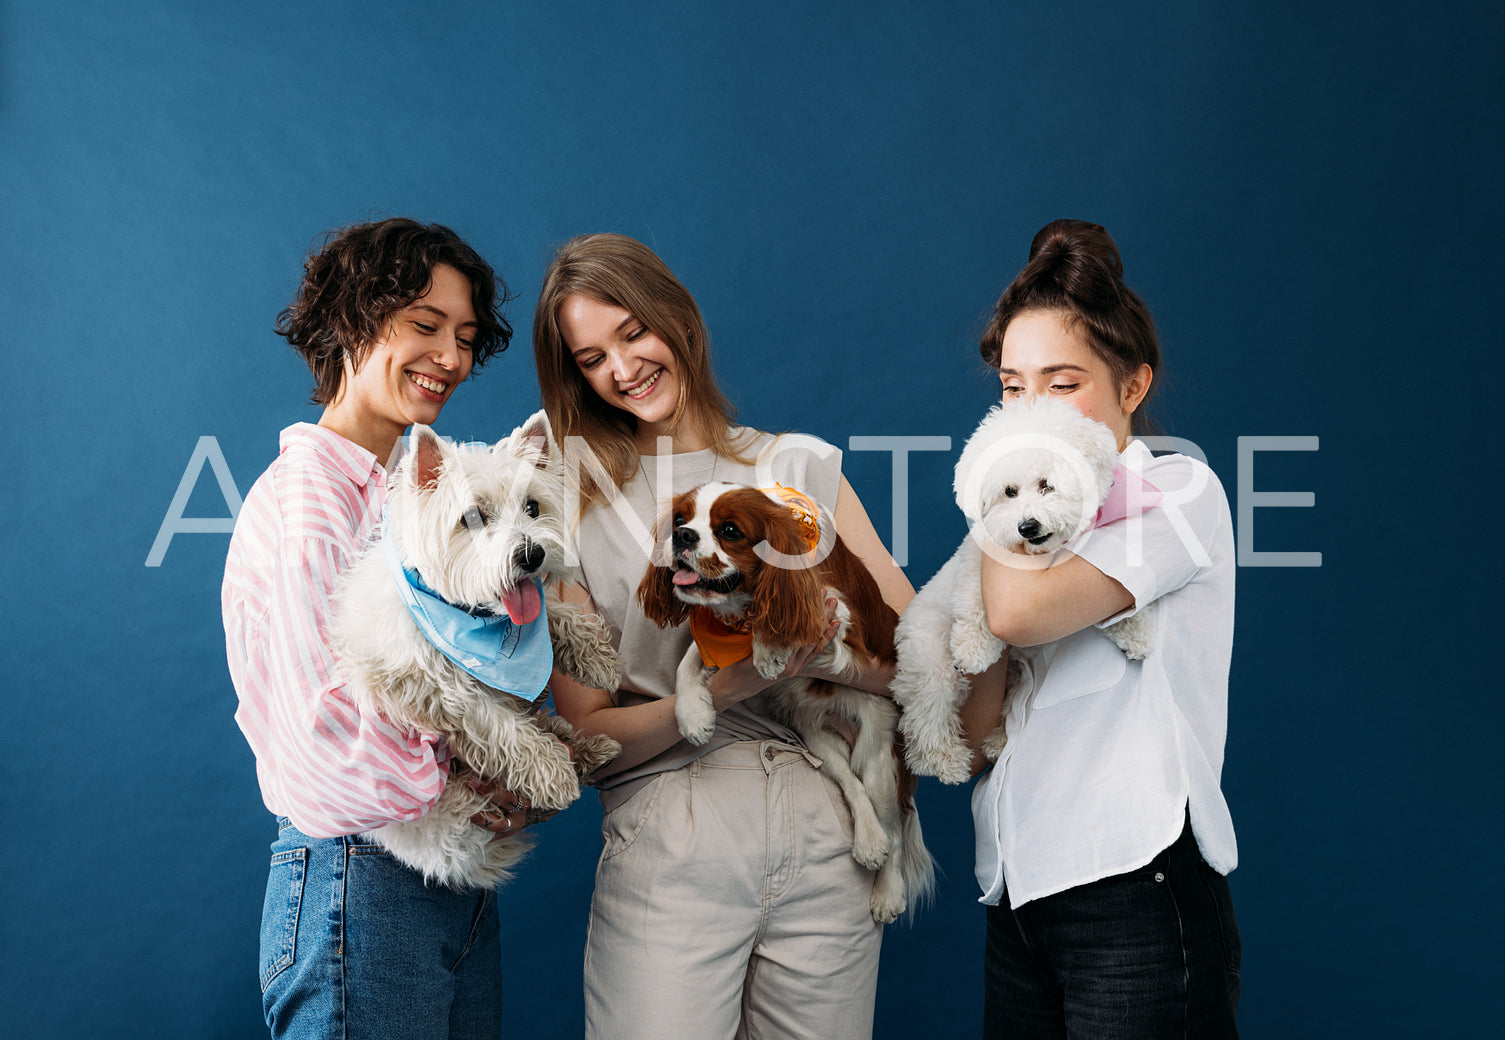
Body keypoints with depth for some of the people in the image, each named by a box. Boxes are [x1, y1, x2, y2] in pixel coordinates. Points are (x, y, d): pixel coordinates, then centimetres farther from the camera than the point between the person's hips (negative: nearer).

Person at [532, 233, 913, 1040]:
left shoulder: (802, 466, 8)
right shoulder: (575, 507, 4)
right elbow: (587, 731, -1)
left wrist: (815, 654, -16)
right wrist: (719, 691, -16)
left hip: (825, 842, 2)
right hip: (668, 852, -1)